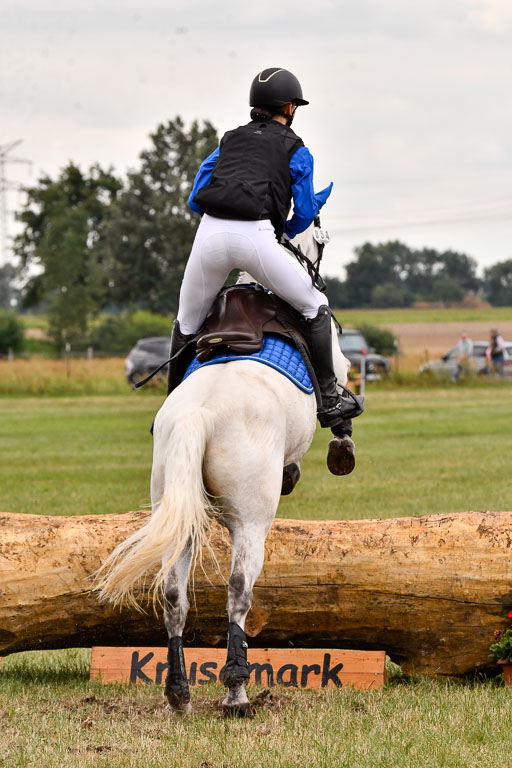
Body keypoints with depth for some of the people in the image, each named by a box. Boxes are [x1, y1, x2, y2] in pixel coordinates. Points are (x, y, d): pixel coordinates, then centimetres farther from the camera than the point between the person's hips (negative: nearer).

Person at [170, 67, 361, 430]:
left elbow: (196, 197, 23)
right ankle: (329, 400, 11)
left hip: (210, 235, 3)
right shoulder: (296, 150, 16)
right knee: (316, 307, 14)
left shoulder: (229, 140, 26)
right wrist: (283, 232, 34)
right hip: (256, 237, -3)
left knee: (186, 325, 22)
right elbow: (305, 214, 14)